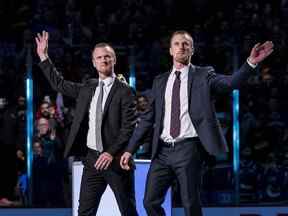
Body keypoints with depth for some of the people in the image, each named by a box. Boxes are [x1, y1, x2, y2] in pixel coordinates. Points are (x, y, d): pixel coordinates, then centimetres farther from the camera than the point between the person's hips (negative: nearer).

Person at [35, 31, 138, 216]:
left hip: (115, 159, -5)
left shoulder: (124, 91, -5)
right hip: (92, 158, 5)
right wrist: (43, 56, 17)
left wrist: (111, 153, -20)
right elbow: (59, 83, 22)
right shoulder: (87, 88, 12)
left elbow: (128, 127, -11)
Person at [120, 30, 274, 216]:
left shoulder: (203, 75, 4)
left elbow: (230, 83, -14)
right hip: (163, 150, 4)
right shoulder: (160, 82, 15)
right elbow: (148, 118, 17)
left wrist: (251, 63, -32)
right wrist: (130, 150, 13)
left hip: (188, 149, -4)